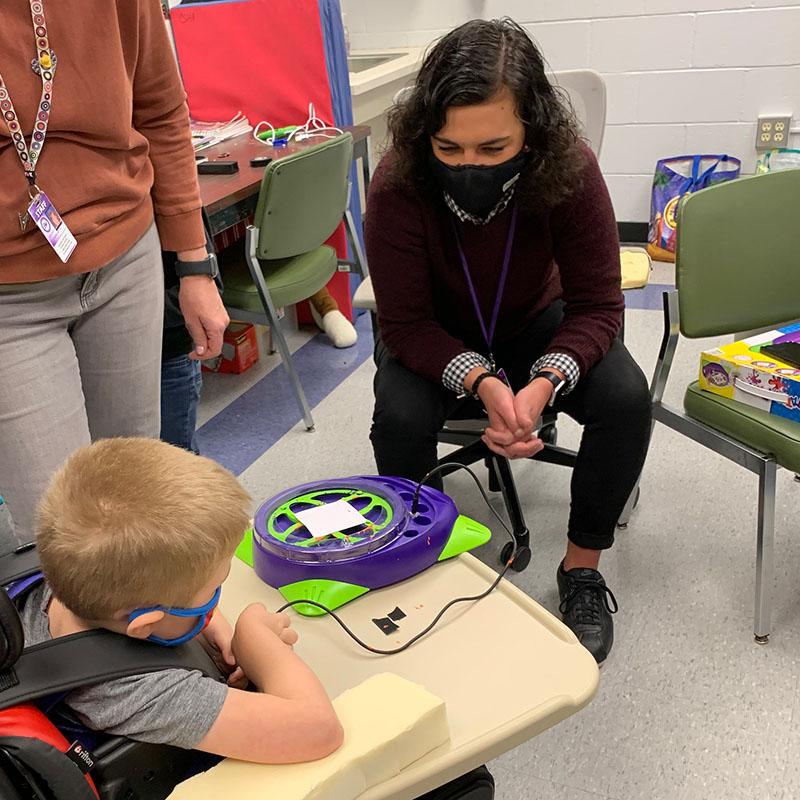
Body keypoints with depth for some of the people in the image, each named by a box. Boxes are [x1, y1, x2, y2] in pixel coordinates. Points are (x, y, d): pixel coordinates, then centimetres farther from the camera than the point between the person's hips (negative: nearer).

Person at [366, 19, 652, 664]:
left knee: (626, 397, -24)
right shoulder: (397, 187, -29)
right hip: (436, 338, -1)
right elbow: (406, 324, -23)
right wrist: (483, 382, -40)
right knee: (400, 416, -31)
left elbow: (597, 306, -20)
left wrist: (543, 383, -39)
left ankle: (582, 566, -2)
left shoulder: (570, 173, -26)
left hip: (535, 322, 1)